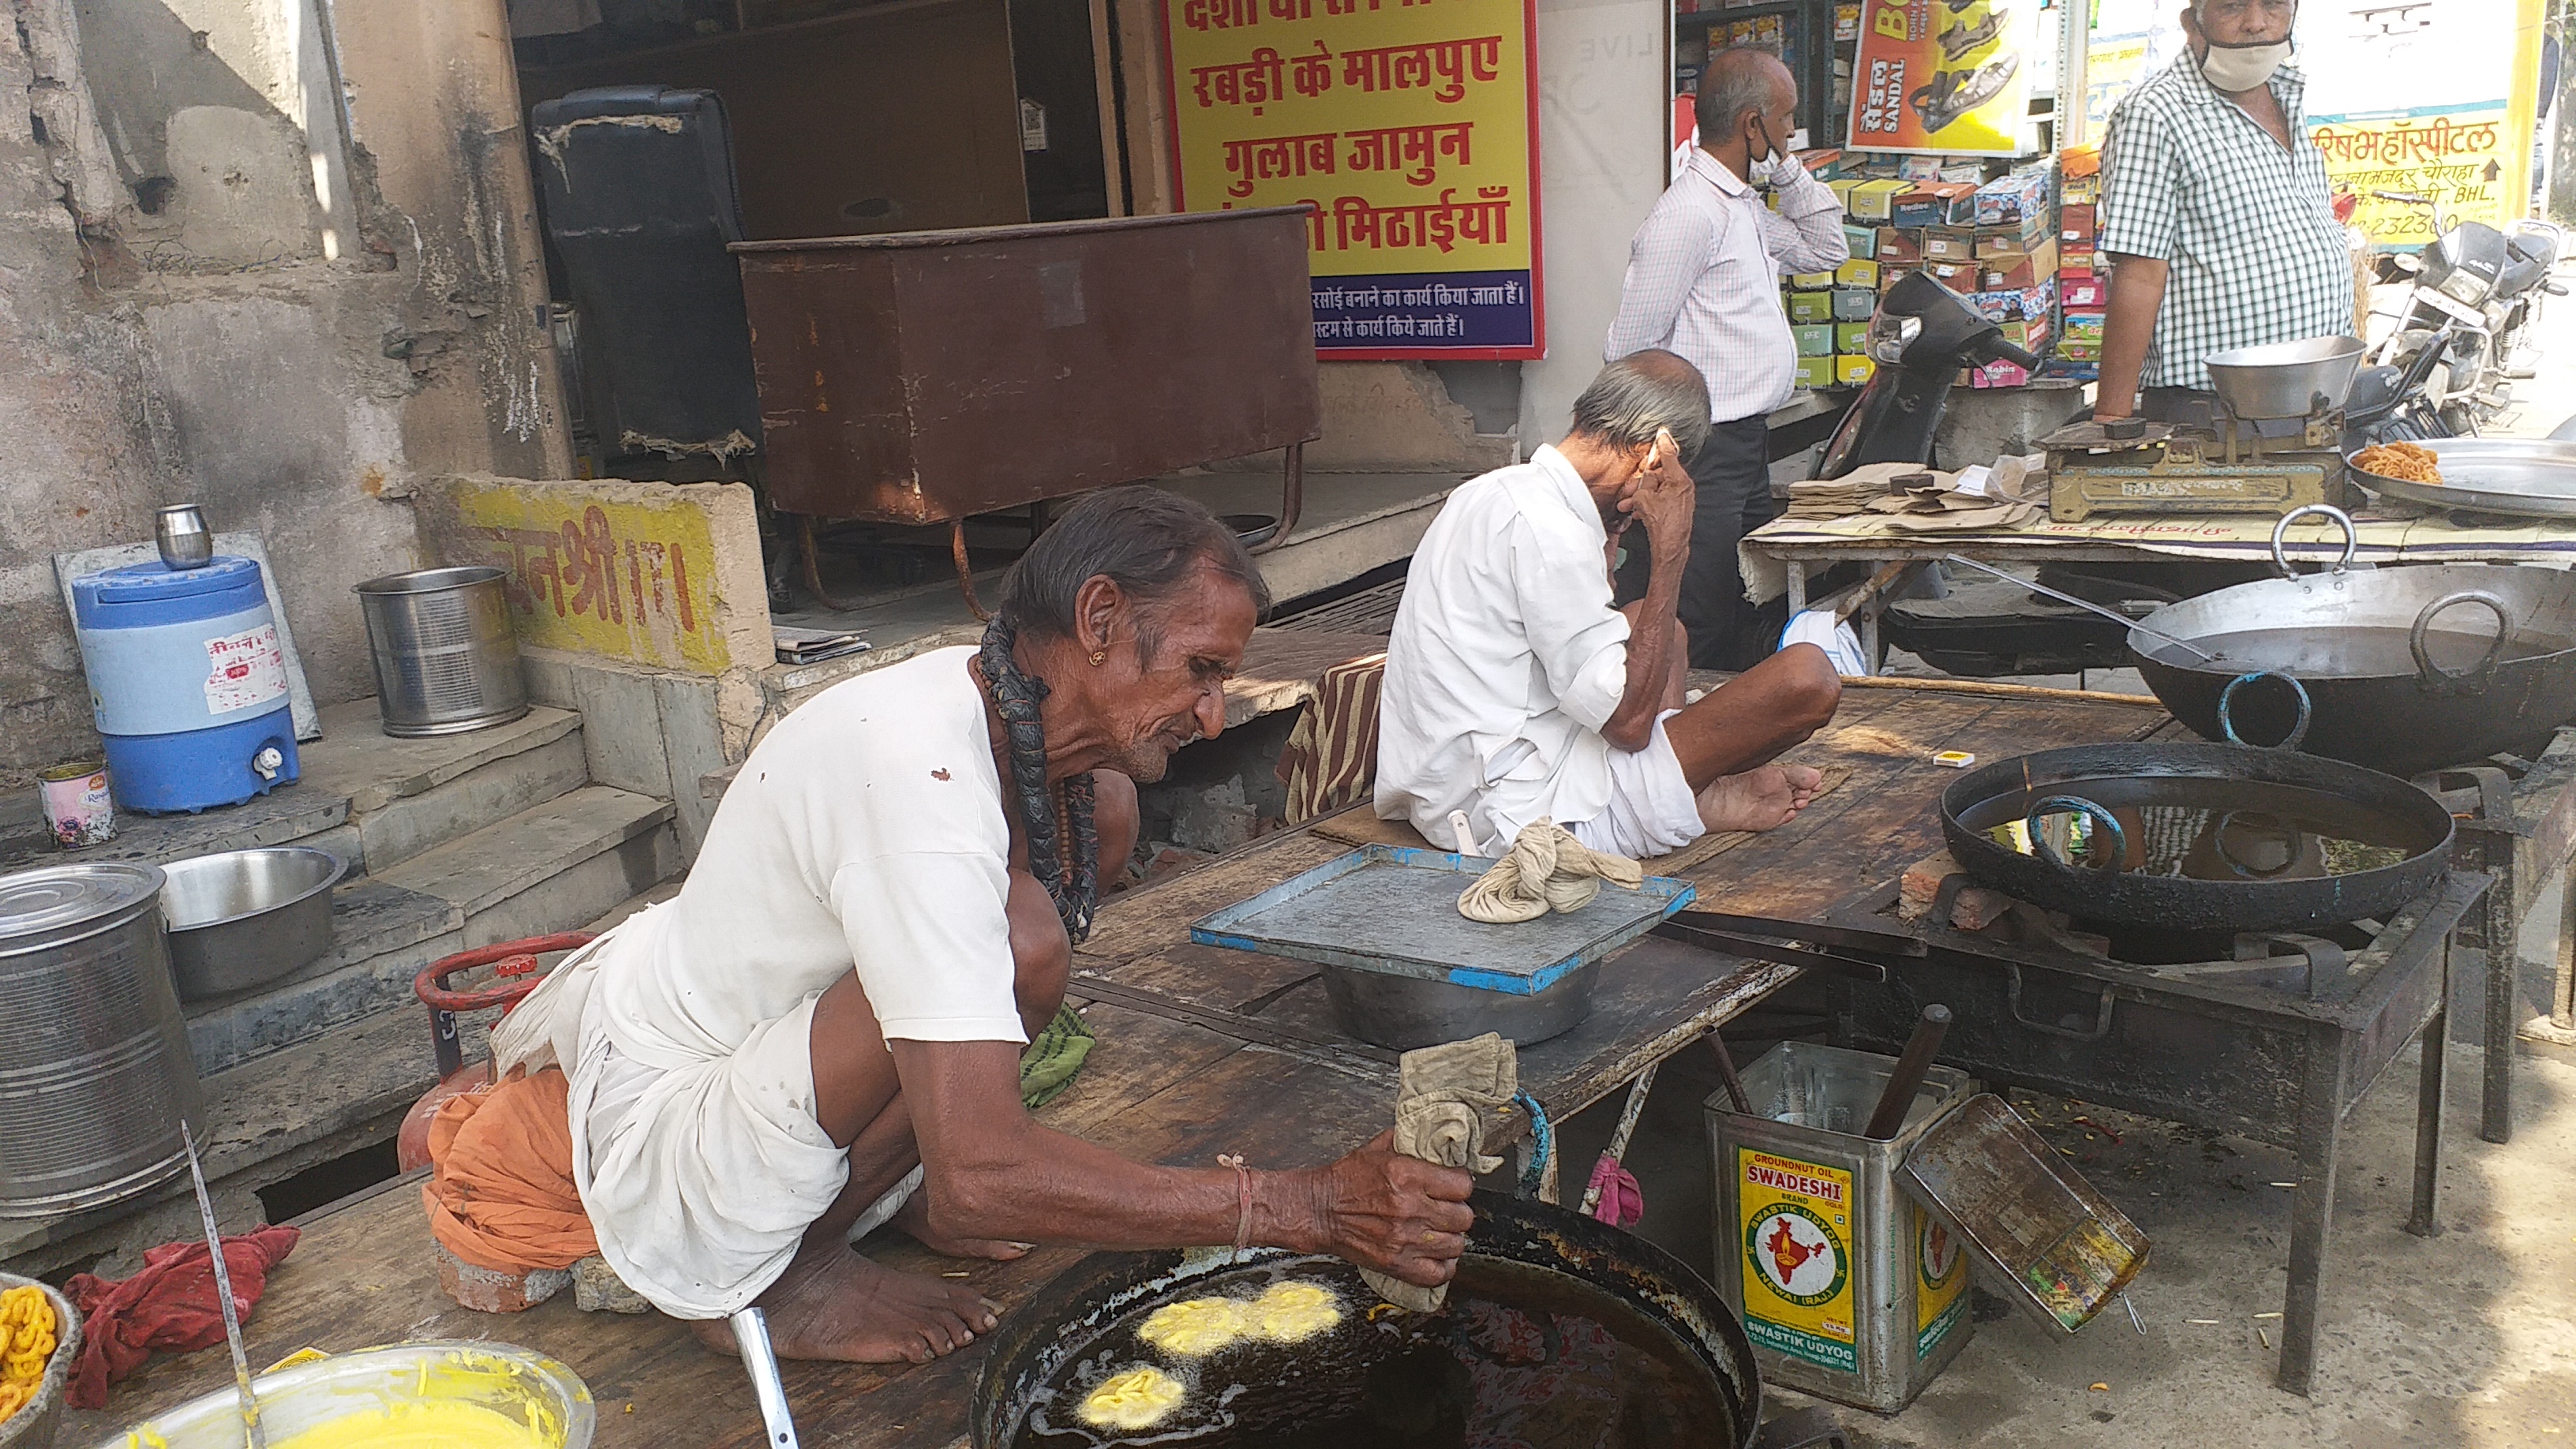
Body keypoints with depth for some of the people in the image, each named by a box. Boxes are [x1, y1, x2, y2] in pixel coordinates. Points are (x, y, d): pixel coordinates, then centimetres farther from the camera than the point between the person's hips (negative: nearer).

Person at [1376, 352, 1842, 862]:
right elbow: (1629, 720, -19)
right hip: (1519, 814, -10)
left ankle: (1694, 789, 8)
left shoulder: (1490, 491, 10)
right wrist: (1671, 550, -15)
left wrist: (1606, 538, 16)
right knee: (1807, 674, -13)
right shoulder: (1549, 529, -20)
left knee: (1656, 626, 27)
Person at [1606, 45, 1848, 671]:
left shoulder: (1747, 209, 15)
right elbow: (1630, 353, -17)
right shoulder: (1688, 213, -16)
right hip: (1706, 455, -10)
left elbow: (1826, 250, 30)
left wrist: (1790, 172, 16)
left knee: (1752, 629, 15)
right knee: (1700, 640, -8)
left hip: (1747, 449, 10)